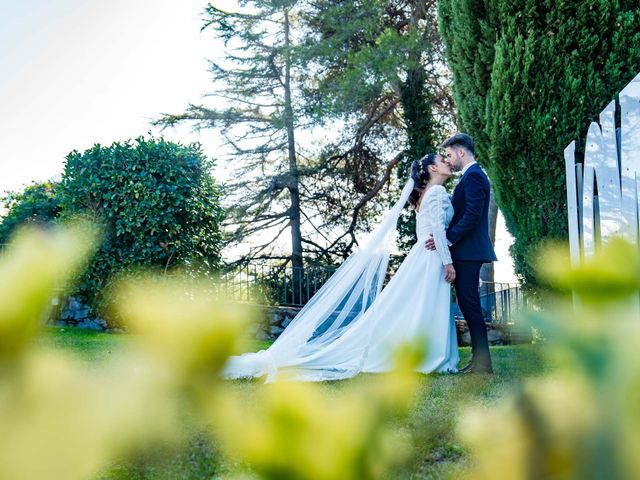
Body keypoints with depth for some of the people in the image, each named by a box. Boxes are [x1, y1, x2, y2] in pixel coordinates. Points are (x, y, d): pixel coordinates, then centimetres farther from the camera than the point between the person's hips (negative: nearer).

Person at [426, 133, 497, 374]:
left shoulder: (473, 176, -12)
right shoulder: (473, 175, 20)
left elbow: (473, 214, -21)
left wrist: (448, 238, -21)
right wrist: (447, 236, 15)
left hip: (468, 251, -10)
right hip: (467, 251, 10)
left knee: (469, 302, -8)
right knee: (468, 302, 10)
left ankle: (481, 361, -5)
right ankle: (479, 359, 14)